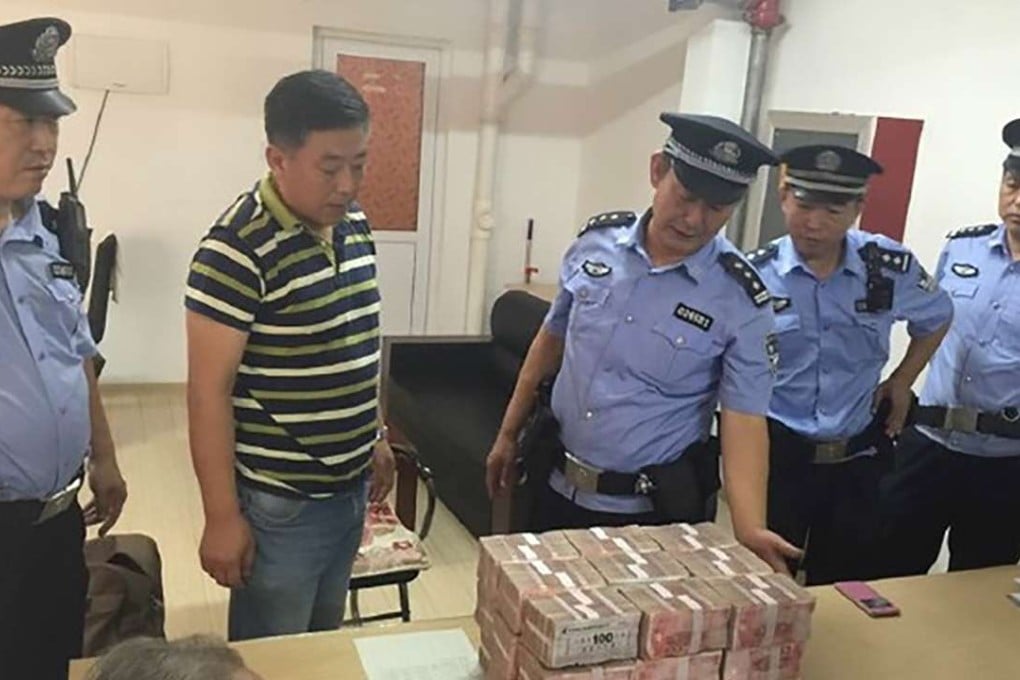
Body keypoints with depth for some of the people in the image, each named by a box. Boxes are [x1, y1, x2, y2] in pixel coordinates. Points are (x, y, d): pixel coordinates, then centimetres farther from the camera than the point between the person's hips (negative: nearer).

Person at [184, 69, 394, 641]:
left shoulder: (355, 225, 2)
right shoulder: (239, 249, -22)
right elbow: (209, 390, -19)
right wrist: (222, 516, -16)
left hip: (350, 486, 7)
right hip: (280, 502, -7)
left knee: (328, 645, 25)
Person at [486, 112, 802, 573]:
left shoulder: (741, 302, -15)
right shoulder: (597, 241, -5)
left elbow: (744, 422, -16)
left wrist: (749, 530, -31)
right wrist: (509, 435, 13)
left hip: (654, 509, -3)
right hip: (560, 489, 4)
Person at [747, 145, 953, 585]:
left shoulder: (891, 268, -6)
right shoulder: (754, 276, -11)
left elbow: (937, 318, 17)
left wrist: (902, 381, 11)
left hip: (857, 456, 2)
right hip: (775, 452, -2)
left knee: (847, 585, 16)